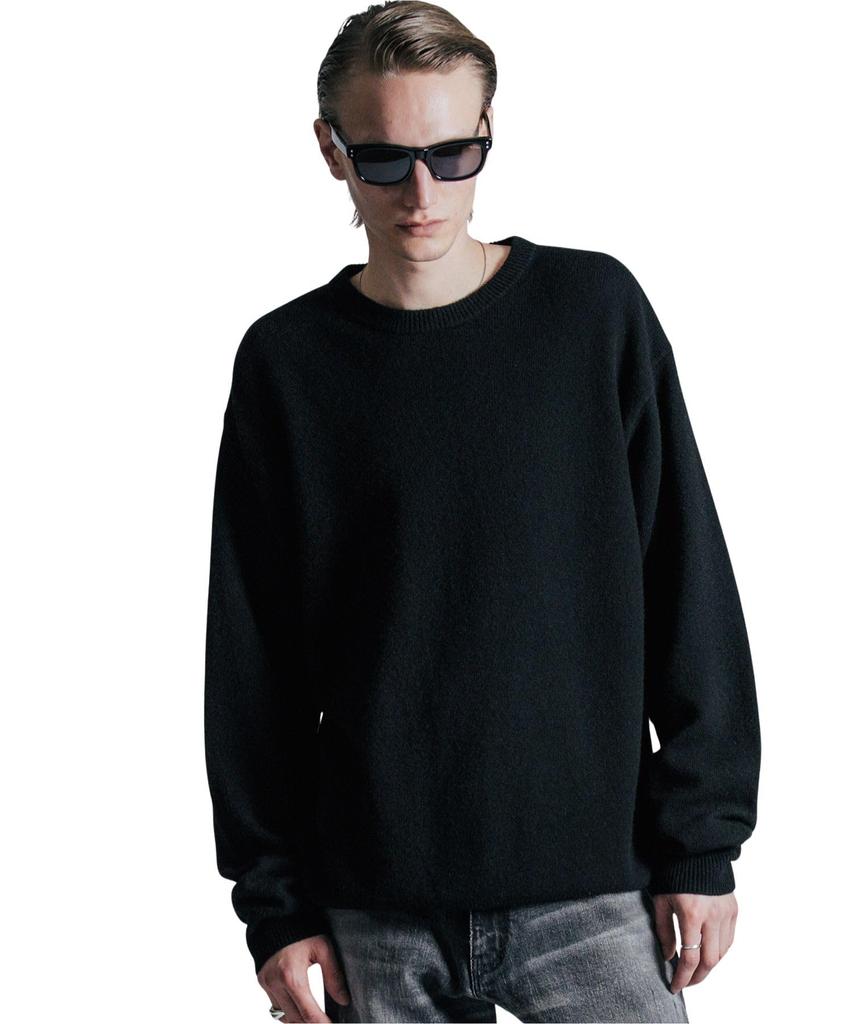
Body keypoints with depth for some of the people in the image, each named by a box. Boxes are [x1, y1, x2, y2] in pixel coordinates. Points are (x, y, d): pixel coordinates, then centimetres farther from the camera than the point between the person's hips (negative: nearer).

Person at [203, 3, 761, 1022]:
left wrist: (703, 843, -1)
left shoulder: (595, 311, -1)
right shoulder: (287, 362, 1)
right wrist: (273, 898, 3)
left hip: (590, 878, 0)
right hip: (375, 910, 1)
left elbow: (689, 593, 1)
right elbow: (250, 653, 4)